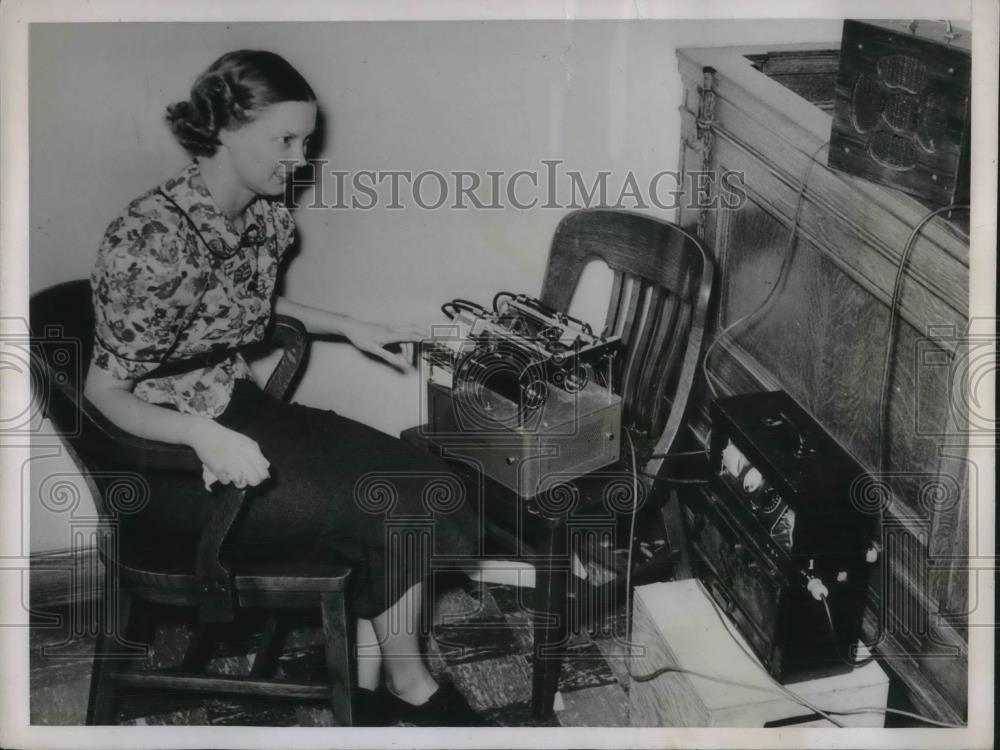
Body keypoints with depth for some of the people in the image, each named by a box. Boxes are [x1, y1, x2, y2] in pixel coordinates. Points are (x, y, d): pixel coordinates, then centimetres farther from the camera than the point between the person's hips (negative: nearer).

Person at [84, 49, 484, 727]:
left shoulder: (265, 213, 0)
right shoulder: (153, 238, -24)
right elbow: (103, 391, -21)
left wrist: (350, 327, 11)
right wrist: (206, 436, -38)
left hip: (241, 410, 8)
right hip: (168, 454, -8)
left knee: (413, 482, -8)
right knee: (391, 507, -13)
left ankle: (368, 683, 1)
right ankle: (409, 684, 11)